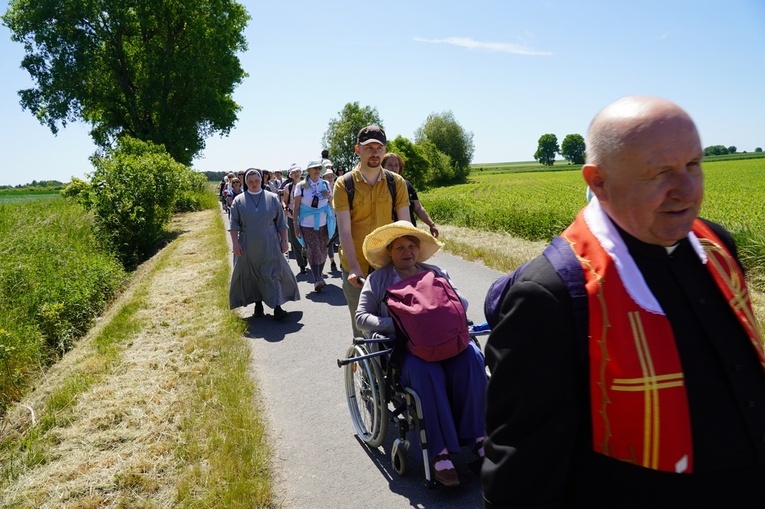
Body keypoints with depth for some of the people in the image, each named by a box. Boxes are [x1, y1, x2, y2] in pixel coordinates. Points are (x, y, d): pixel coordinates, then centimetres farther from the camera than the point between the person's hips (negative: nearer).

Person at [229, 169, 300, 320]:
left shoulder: (272, 198, 2)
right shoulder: (239, 201, 2)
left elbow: (281, 222, 5)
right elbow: (234, 225, 1)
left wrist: (284, 240, 2)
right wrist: (235, 243, -7)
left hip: (270, 246, -1)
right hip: (248, 248, 1)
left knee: (273, 274, -4)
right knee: (253, 276, 7)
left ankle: (277, 307, -5)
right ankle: (258, 305, 20)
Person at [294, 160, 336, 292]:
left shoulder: (325, 184, 7)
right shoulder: (301, 186, -1)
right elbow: (296, 207, 0)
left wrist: (329, 196, -6)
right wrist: (296, 225, -4)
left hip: (323, 223, 3)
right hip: (307, 224, -3)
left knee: (322, 251, 7)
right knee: (313, 251, -11)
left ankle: (319, 276, 22)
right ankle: (317, 280, -16)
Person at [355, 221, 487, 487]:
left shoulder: (436, 273, 20)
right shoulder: (378, 279, 11)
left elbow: (462, 302, 15)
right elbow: (361, 318, 5)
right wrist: (396, 324, -11)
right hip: (403, 346, -3)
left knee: (471, 358, -28)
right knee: (428, 373, -36)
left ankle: (475, 434, -16)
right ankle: (440, 452, -28)